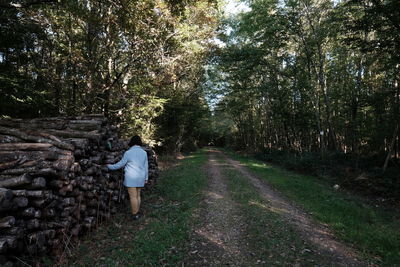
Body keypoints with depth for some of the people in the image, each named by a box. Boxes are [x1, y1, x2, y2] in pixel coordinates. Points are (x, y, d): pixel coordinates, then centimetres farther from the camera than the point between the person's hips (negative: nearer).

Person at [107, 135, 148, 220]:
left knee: (133, 196, 0)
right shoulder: (144, 152, 3)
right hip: (140, 178, 5)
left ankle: (135, 214, 5)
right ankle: (137, 212, 22)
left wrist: (111, 167, 14)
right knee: (138, 195, 15)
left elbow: (121, 164, -2)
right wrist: (146, 178, 15)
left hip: (131, 178, -5)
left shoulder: (128, 152, -9)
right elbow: (146, 166, 7)